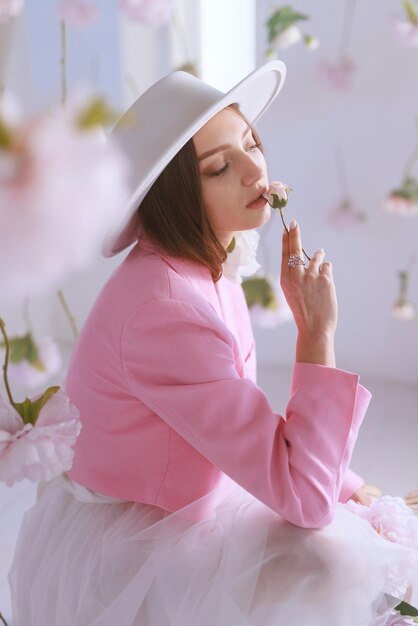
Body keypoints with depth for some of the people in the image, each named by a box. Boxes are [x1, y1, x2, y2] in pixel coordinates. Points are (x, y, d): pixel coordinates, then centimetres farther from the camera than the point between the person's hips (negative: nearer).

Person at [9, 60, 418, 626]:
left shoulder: (207, 270, 0)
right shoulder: (163, 308, -30)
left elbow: (249, 430, 8)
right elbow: (302, 495, -29)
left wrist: (352, 489, 1)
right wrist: (318, 330, -25)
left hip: (183, 511, 9)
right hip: (111, 556, -8)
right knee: (336, 573, -24)